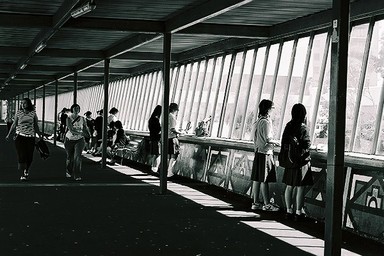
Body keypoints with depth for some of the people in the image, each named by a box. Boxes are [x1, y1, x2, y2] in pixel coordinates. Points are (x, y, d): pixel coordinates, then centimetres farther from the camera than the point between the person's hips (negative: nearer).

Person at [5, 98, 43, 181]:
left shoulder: (33, 113, 4)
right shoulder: (19, 113, 2)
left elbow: (36, 126, 12)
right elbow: (14, 125, 9)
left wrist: (40, 135, 12)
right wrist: (9, 134, 8)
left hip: (30, 137, 1)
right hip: (20, 136, -1)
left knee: (29, 157, 4)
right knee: (21, 156, -8)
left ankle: (26, 170, 32)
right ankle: (22, 175, -1)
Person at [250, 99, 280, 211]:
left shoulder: (258, 121, 12)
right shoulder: (266, 122, -15)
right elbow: (268, 139, -20)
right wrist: (276, 142, -3)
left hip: (258, 152, 9)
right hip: (266, 153, -9)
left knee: (257, 179, 10)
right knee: (265, 180, -4)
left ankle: (255, 203, 13)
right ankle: (267, 204, 0)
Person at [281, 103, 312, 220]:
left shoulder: (288, 126, 1)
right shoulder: (304, 128, -15)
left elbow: (283, 142, 7)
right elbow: (307, 145, -12)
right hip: (302, 161, -6)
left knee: (289, 187, 12)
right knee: (300, 188, 1)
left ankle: (289, 211, 19)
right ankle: (298, 212, 5)